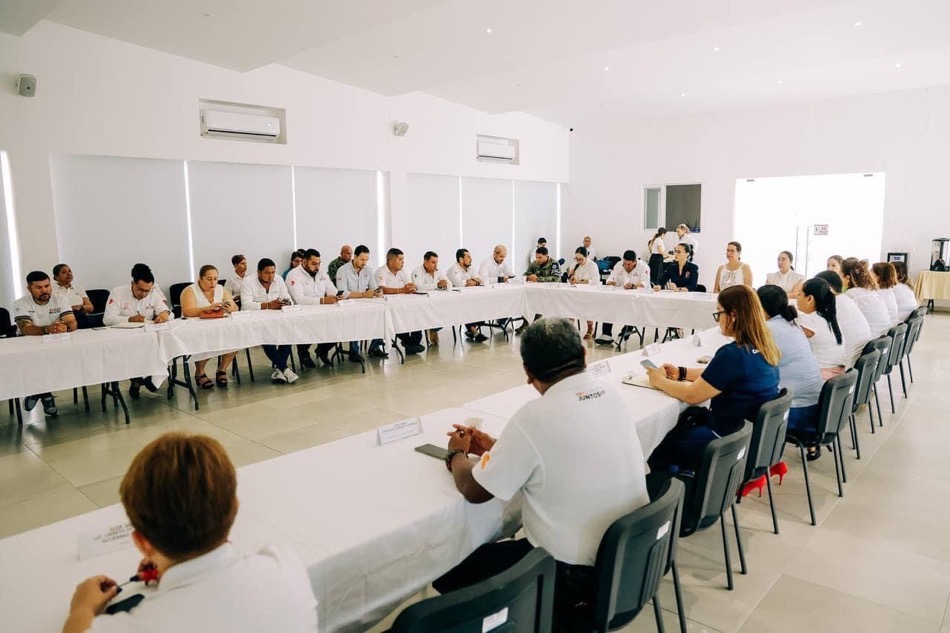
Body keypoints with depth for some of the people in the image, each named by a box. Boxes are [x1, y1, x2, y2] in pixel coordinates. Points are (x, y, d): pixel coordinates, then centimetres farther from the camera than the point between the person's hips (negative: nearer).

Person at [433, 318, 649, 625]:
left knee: (448, 575, 9)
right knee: (507, 548, 29)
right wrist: (496, 449, 16)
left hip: (576, 574, -7)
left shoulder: (535, 417, -23)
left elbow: (474, 490, -10)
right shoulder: (613, 397, -3)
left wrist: (457, 454, 9)